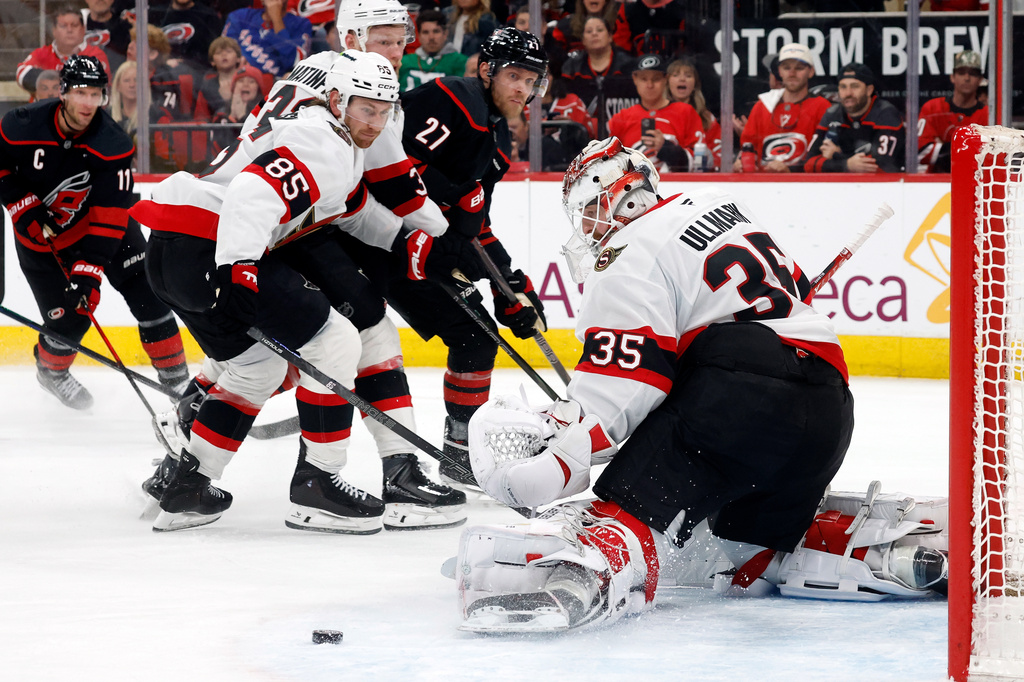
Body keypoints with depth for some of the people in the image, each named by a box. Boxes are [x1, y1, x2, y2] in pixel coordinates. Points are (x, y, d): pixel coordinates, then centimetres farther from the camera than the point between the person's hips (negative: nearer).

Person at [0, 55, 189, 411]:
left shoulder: (113, 145, -25)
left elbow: (109, 215, -27)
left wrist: (89, 269, -34)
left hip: (99, 223, 1)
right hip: (40, 231, -1)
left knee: (146, 292, -9)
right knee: (69, 316, -7)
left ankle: (176, 377, 3)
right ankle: (51, 369, 26)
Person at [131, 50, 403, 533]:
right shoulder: (324, 144, -10)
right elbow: (255, 191, -26)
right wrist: (236, 266, -37)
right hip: (210, 250, -11)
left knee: (256, 366, 25)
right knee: (333, 342, -6)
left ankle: (185, 489, 25)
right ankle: (316, 485, -3)